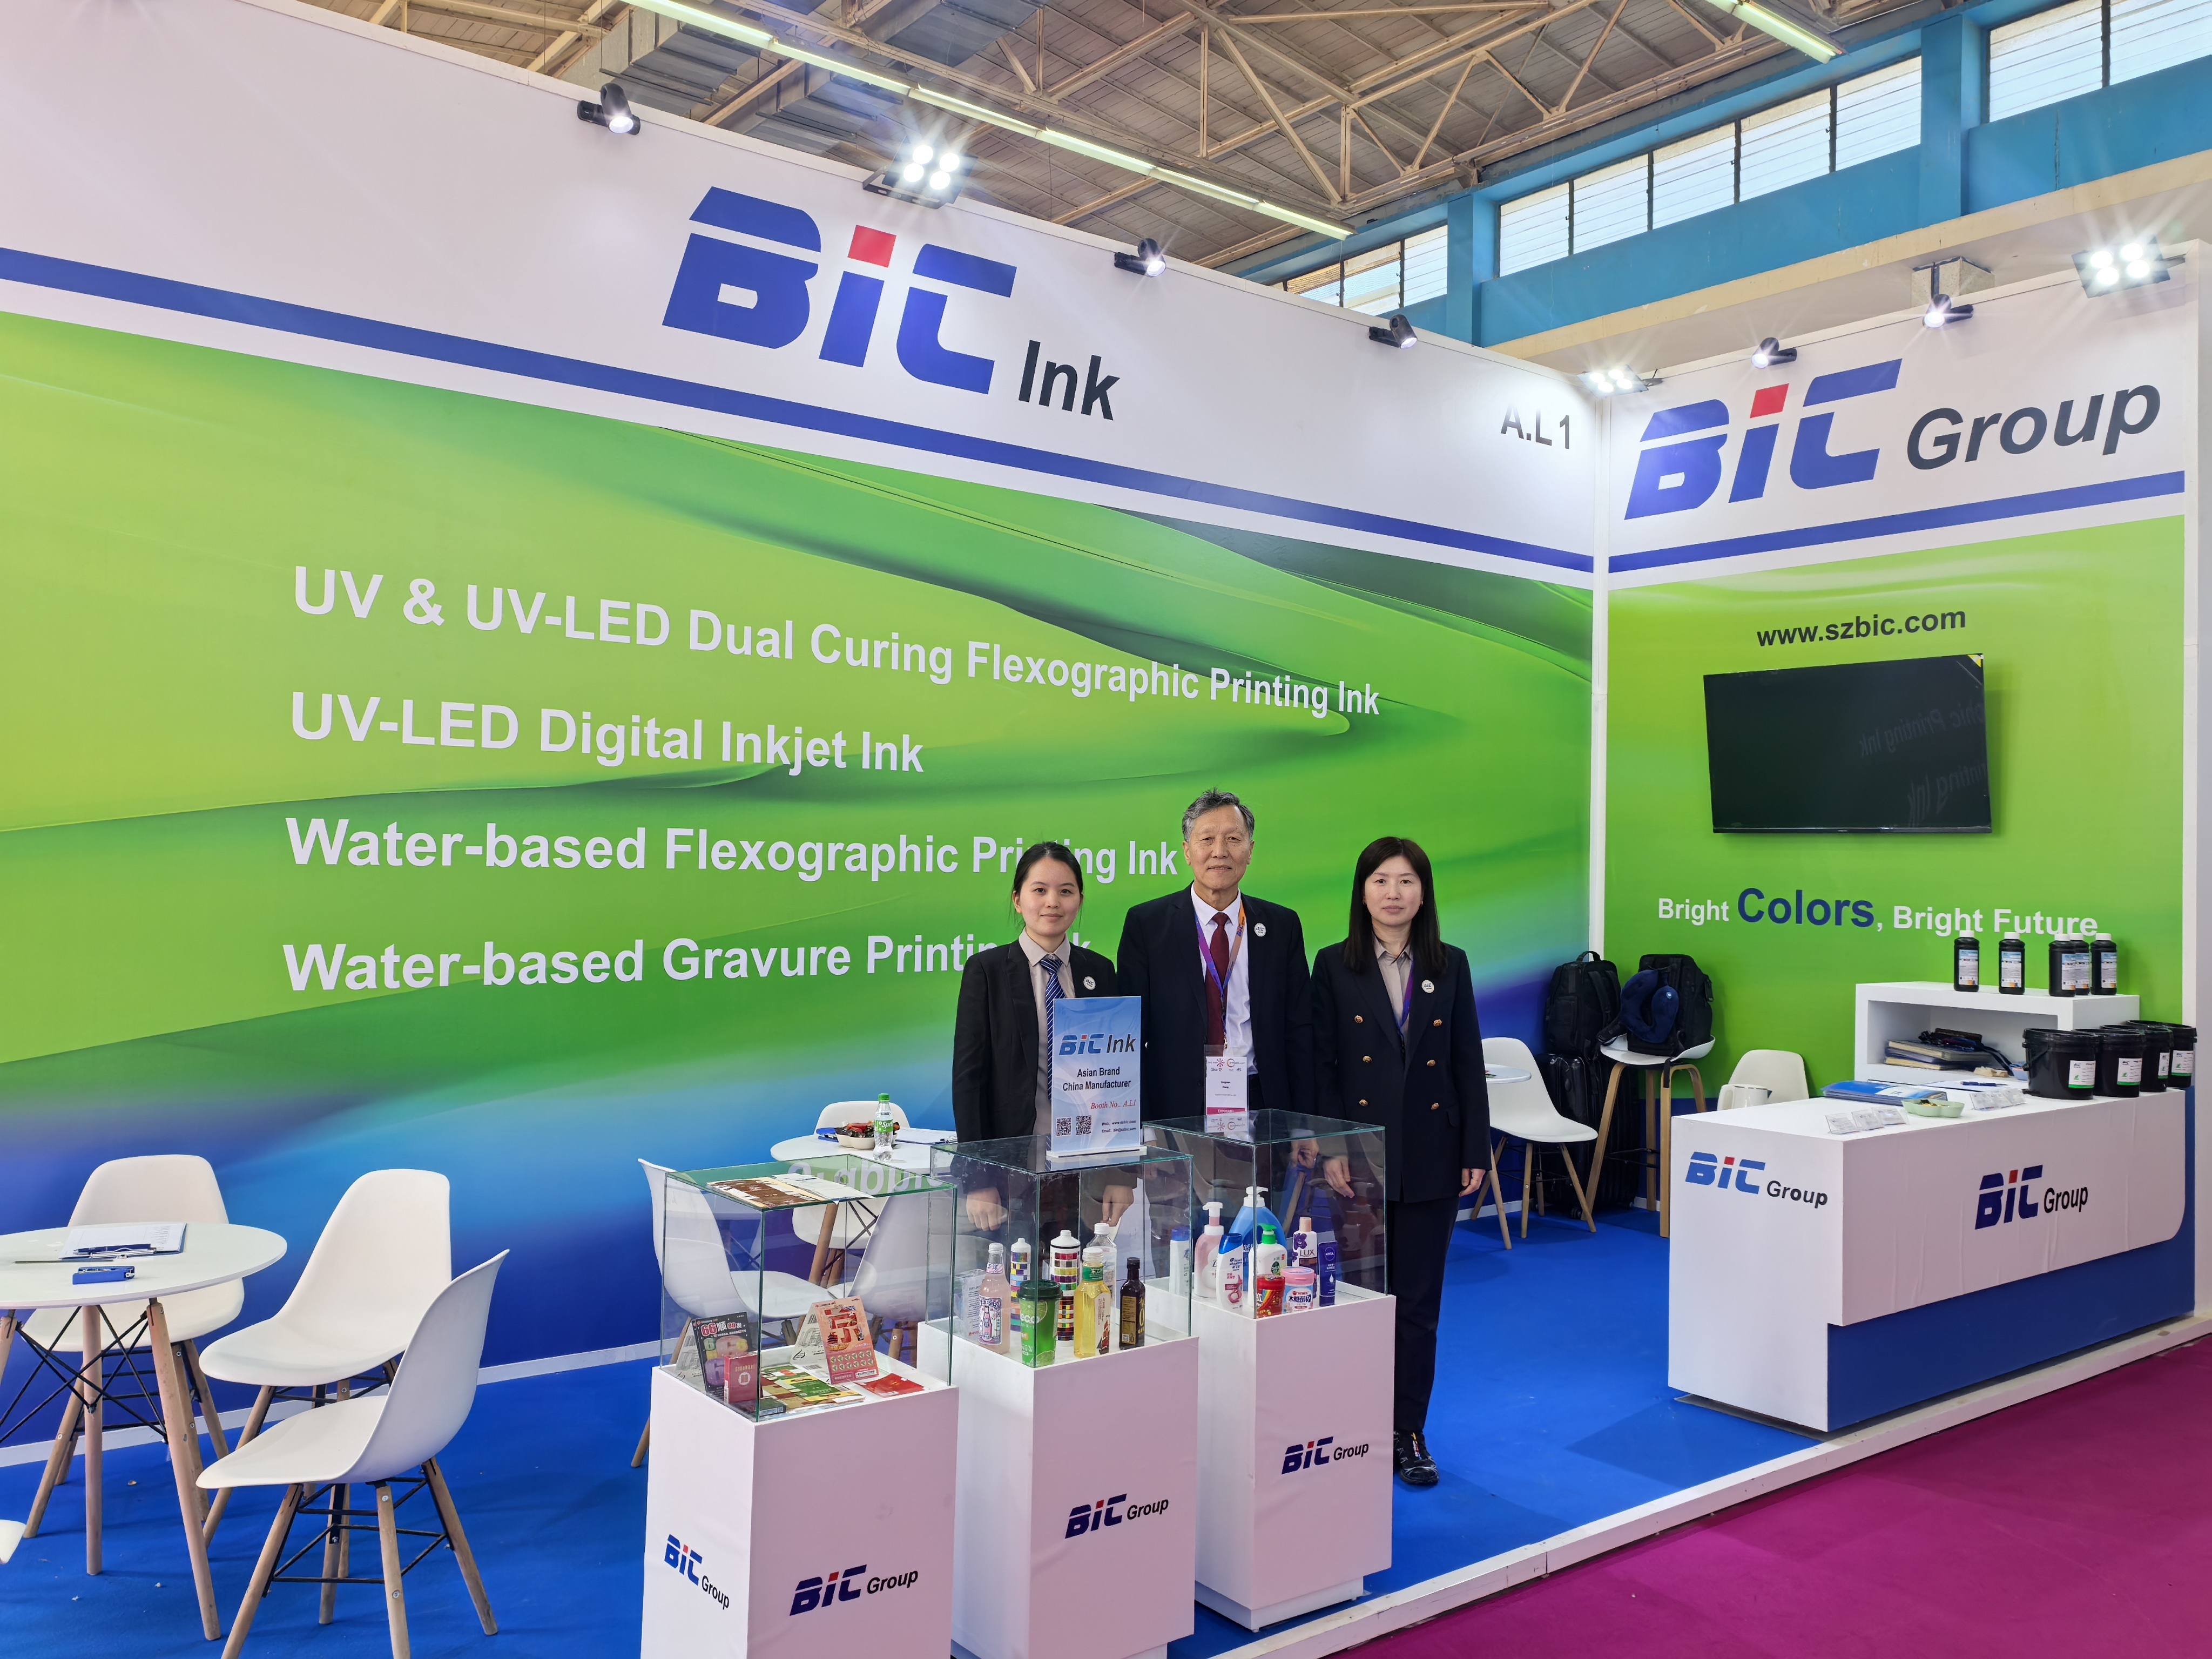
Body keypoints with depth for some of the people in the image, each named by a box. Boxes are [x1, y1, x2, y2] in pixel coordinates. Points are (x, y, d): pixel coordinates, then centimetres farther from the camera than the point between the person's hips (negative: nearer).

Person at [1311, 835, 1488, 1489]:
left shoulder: (1450, 966, 4)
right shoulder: (1335, 966, -2)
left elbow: (1469, 1063, 4)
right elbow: (1323, 1066, -3)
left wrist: (1476, 1152, 1)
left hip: (1431, 1158, 1)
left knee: (1419, 1303, 7)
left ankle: (1409, 1434, 19)